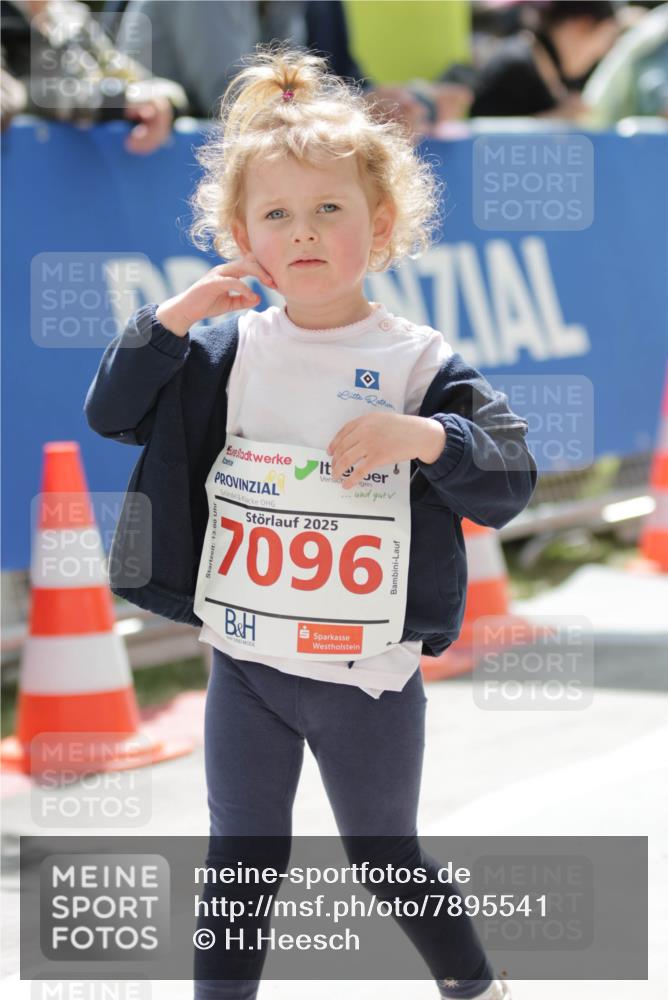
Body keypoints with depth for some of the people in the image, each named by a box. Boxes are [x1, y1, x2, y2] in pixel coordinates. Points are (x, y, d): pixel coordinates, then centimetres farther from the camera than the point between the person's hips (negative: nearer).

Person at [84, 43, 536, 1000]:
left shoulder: (418, 364, -8)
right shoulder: (226, 352, 0)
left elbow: (512, 479, -12)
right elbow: (113, 414, 2)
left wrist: (425, 437, -29)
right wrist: (167, 321, -12)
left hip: (370, 676, -2)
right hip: (247, 668, 2)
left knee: (389, 861, 16)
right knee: (242, 867, 11)